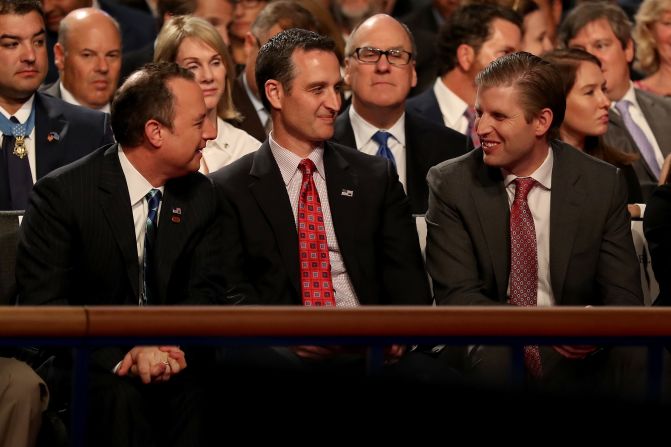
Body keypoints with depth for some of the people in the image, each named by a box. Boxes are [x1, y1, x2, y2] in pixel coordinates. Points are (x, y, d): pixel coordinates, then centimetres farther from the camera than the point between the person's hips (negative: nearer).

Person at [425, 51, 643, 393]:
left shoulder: (602, 185, 2)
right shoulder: (450, 183, 0)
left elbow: (623, 299, 1)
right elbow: (456, 296, -7)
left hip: (577, 361, 0)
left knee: (636, 361, -33)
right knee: (491, 358, -37)